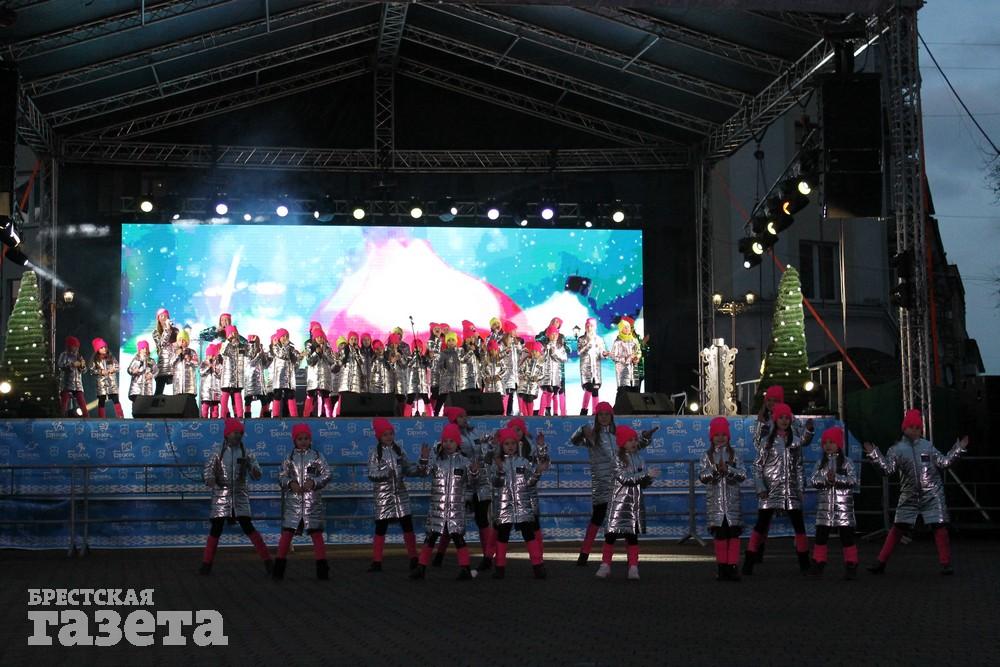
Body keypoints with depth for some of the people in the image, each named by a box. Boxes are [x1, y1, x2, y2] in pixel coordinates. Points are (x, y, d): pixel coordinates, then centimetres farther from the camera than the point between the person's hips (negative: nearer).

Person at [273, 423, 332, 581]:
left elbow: (327, 474, 0)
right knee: (287, 532, -2)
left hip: (312, 501, -1)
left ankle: (322, 568, 6)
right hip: (293, 501, 1)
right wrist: (290, 483, -14)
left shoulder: (317, 456, 3)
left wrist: (314, 482, -15)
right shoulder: (289, 458, 6)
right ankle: (279, 568, 5)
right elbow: (281, 476, 6)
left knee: (316, 533, 0)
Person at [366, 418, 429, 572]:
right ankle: (376, 562, 4)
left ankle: (413, 559, 14)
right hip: (383, 496, -3)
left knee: (408, 527, 5)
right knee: (380, 529, -1)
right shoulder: (375, 454, -3)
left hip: (401, 495, 3)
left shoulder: (399, 451, 7)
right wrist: (385, 474, -29)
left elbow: (409, 471, 9)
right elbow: (372, 475, -13)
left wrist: (423, 460, -1)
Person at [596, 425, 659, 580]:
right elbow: (624, 478, -18)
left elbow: (643, 483, 11)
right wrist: (646, 474, -21)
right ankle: (605, 565, 5)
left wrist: (650, 478, -12)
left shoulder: (639, 459, 9)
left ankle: (633, 567, 6)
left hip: (635, 502, 4)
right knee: (611, 533, -4)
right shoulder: (617, 459, -6)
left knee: (633, 535, 4)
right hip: (619, 500, -4)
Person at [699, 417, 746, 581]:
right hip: (715, 502, 0)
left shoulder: (734, 455, 5)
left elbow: (743, 475, -6)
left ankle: (732, 567, -2)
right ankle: (722, 567, 9)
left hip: (732, 501, 0)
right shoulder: (707, 457, 5)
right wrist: (715, 470, -22)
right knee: (719, 535, 4)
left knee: (733, 534, -5)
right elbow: (702, 476, -7)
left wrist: (727, 469, -19)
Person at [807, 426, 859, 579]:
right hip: (824, 507, 3)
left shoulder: (846, 462, -1)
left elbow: (853, 481, -12)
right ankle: (818, 564, 13)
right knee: (820, 537, 5)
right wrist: (826, 478, -19)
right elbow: (813, 480, -3)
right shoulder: (821, 463, 9)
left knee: (847, 537, -1)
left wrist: (836, 478, -22)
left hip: (843, 507, -3)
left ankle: (851, 565, 5)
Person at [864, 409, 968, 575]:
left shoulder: (928, 446, 7)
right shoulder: (896, 449, 4)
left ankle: (946, 564, 2)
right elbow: (888, 469, -5)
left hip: (932, 494, 0)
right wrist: (874, 455, -14)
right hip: (909, 496, 0)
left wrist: (959, 449, 2)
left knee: (940, 527, -5)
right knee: (897, 528, 0)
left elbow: (943, 463, 8)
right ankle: (881, 563, 3)